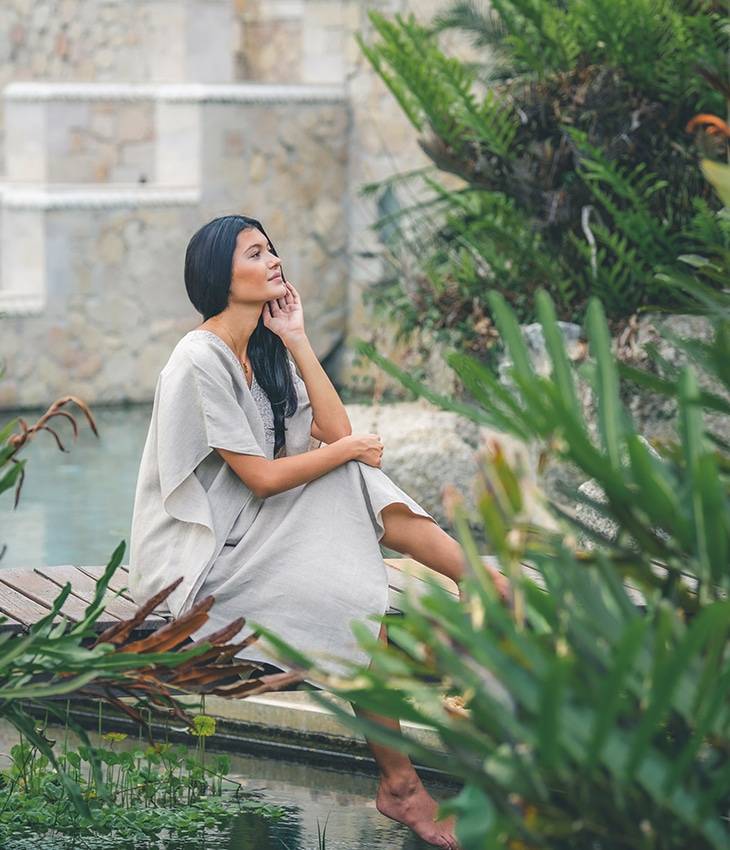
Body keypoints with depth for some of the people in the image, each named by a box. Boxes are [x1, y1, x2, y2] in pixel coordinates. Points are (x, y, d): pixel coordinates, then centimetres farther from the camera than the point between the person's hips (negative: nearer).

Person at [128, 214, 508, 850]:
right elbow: (261, 477, -19)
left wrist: (296, 340, -2)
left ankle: (494, 587, -11)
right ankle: (399, 786, -22)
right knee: (354, 597, -24)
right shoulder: (200, 361, -16)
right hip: (197, 563, -8)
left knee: (357, 486, -10)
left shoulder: (264, 352, 11)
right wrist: (351, 450, -6)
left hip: (249, 535, 8)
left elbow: (335, 430, 2)